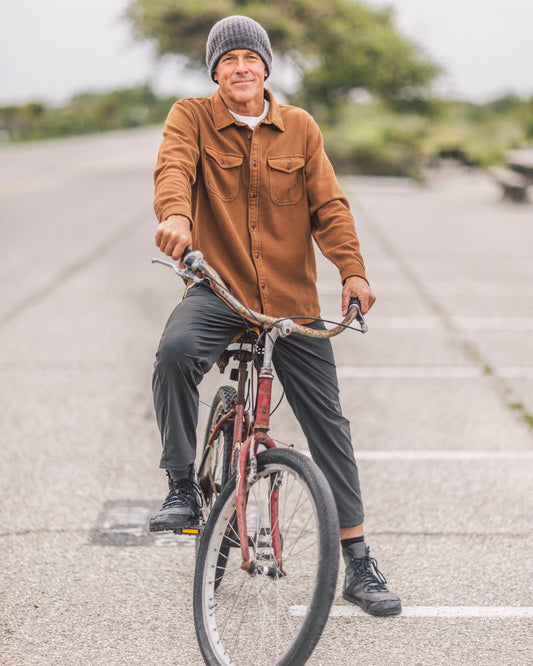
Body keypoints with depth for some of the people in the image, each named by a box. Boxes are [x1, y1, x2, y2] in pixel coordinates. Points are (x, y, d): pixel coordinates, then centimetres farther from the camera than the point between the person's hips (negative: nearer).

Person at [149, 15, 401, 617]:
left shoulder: (300, 128, 7)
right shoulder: (192, 118, 2)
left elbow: (327, 203, 2)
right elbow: (173, 167, -17)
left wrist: (352, 270, -15)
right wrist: (175, 214, -41)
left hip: (292, 300, 2)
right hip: (218, 289, -2)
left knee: (328, 425, 4)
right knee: (175, 350, -36)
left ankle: (358, 566, 15)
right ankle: (182, 488, -17)